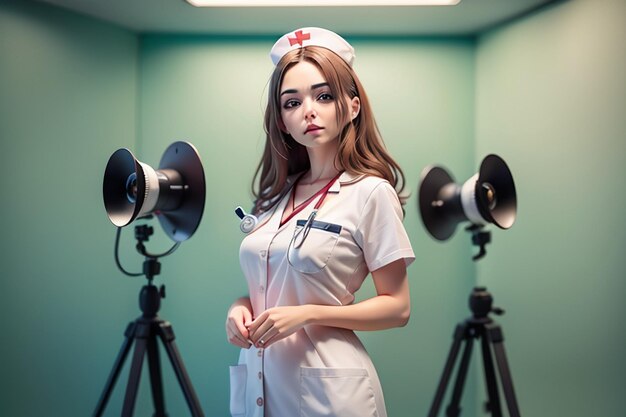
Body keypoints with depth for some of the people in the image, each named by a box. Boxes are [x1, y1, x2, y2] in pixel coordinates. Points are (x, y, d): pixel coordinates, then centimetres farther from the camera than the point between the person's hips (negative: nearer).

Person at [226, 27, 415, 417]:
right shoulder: (277, 194, 7)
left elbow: (397, 308, -9)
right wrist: (242, 307, -4)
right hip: (257, 381, 5)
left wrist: (307, 314, -19)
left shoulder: (371, 192, -10)